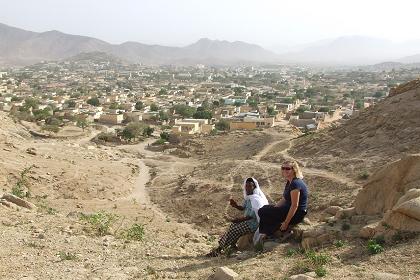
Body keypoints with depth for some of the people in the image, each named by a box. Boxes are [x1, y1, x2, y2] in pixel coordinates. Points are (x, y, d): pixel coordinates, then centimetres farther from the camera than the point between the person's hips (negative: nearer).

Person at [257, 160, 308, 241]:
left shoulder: (295, 183, -22)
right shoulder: (289, 182, 10)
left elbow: (295, 205, -24)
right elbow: (284, 199, 17)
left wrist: (286, 222, -21)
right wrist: (273, 209, 7)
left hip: (296, 214, -11)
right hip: (288, 209, 11)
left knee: (263, 212, -11)